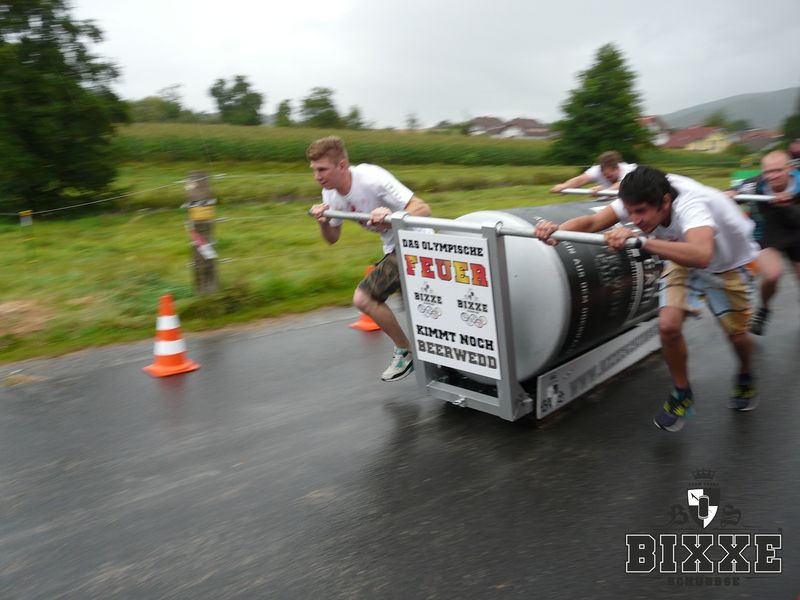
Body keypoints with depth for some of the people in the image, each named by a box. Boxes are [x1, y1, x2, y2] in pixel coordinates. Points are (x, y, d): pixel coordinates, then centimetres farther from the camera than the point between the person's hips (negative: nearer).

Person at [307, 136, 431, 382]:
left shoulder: (372, 178, -27)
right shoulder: (330, 194, -4)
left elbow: (423, 209, -29)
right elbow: (333, 238, 6)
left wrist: (392, 216, -47)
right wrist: (323, 223, -14)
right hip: (394, 248, 8)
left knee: (363, 298, -16)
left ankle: (405, 351, 2)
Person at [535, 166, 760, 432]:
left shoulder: (690, 206, -44)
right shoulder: (642, 202, -28)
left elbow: (701, 256, -62)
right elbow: (593, 222, -33)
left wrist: (639, 239, -70)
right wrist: (557, 230, -52)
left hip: (727, 262, -3)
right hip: (684, 262, 4)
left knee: (737, 334, 3)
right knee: (668, 325, -15)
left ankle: (745, 377, 41)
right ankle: (681, 393, 10)